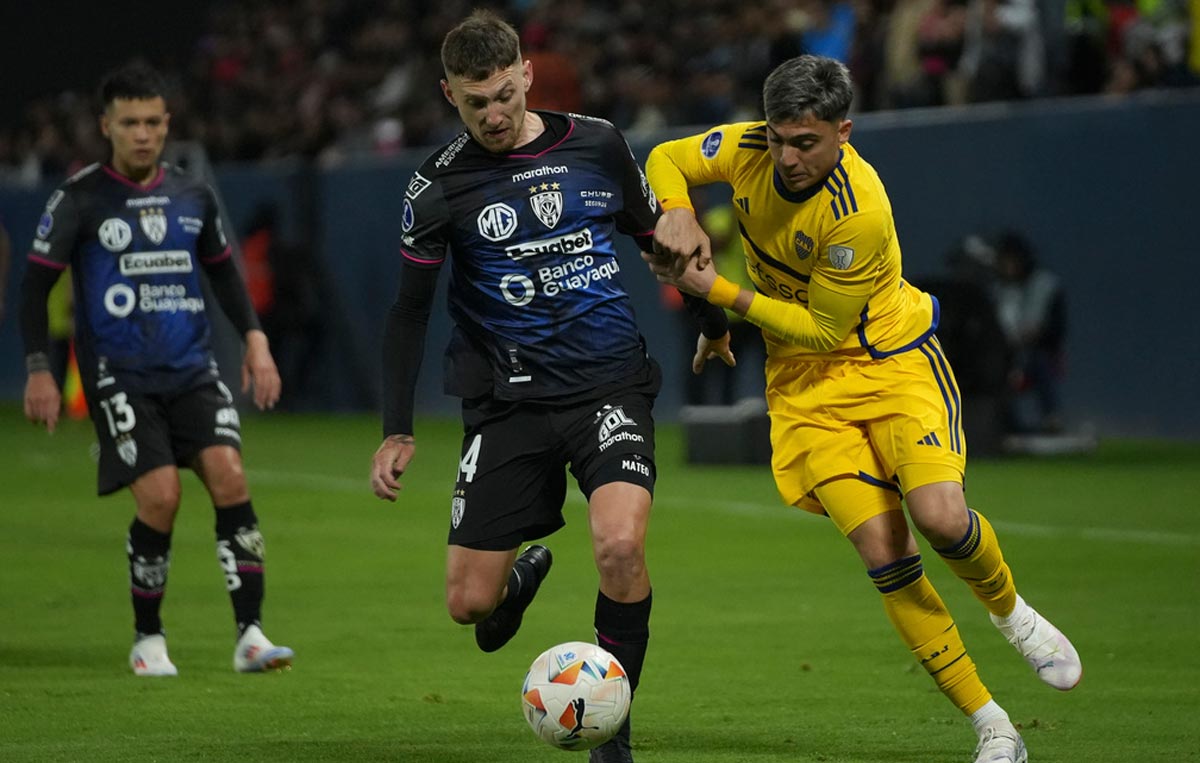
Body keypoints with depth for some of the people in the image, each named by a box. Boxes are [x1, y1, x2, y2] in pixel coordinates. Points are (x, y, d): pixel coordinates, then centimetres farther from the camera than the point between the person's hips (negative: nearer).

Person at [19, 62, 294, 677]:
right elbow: (36, 284, 0)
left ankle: (250, 634, -12)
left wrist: (254, 338, 11)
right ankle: (147, 638, 5)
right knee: (160, 495, -15)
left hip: (193, 371, 4)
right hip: (118, 375, -4)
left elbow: (222, 271, 23)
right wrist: (38, 371, -6)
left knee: (229, 476, -15)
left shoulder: (193, 196, 10)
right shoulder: (80, 199, -3)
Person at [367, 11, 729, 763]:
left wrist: (714, 323, 29)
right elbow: (410, 311, 4)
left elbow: (658, 236, 18)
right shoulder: (440, 186, -2)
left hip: (610, 383, 0)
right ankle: (523, 572, 38)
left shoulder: (598, 144, 1)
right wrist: (398, 431, -2)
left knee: (621, 544, -26)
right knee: (469, 602, -2)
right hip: (509, 399, 1)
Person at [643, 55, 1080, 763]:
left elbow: (824, 328, -19)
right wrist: (678, 214, -15)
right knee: (885, 556, -12)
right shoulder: (748, 149, -12)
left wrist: (719, 290, -20)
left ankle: (1011, 610, 10)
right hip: (804, 385, 4)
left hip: (892, 359, -4)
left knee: (941, 517, -27)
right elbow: (665, 159, 7)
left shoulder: (860, 212, -28)